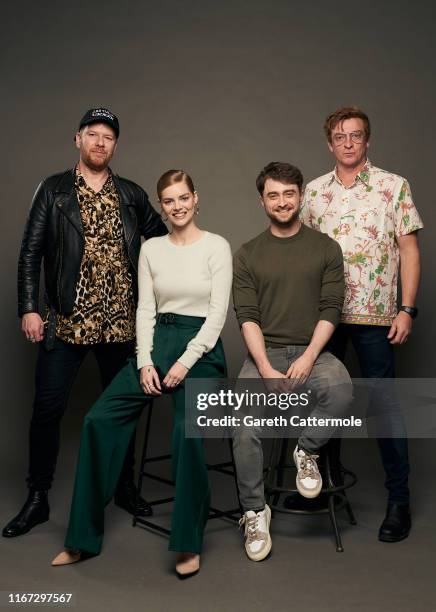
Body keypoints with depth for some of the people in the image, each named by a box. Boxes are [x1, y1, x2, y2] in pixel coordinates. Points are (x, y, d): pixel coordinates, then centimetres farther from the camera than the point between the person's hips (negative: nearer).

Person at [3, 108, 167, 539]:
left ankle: (124, 487, 29)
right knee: (47, 409, 1)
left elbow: (163, 240, 15)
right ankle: (37, 498, 17)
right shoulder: (53, 191, 3)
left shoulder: (132, 195, 8)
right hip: (65, 322, -2)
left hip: (121, 322, 2)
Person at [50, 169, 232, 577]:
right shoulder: (151, 249, 11)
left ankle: (189, 545, -8)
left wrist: (185, 362, -14)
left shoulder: (216, 247, -1)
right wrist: (145, 362, -5)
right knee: (99, 419, -10)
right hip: (156, 344, 4)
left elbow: (218, 313, -7)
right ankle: (83, 538, 2)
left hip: (200, 347, -4)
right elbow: (145, 309, 8)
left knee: (187, 431, -27)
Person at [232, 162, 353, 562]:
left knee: (340, 390, -33)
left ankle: (307, 451, -4)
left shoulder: (326, 248, 6)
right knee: (244, 429, -23)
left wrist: (309, 357, -14)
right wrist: (267, 369, -15)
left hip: (312, 351, 0)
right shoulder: (248, 255, 7)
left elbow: (330, 310, 0)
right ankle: (255, 511, -2)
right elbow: (247, 317, -1)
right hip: (264, 352, 0)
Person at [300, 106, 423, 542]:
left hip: (374, 314, -3)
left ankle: (399, 500, 10)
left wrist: (407, 309, -9)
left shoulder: (393, 187, 1)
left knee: (383, 403, -2)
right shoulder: (314, 190, 9)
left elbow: (409, 249, -1)